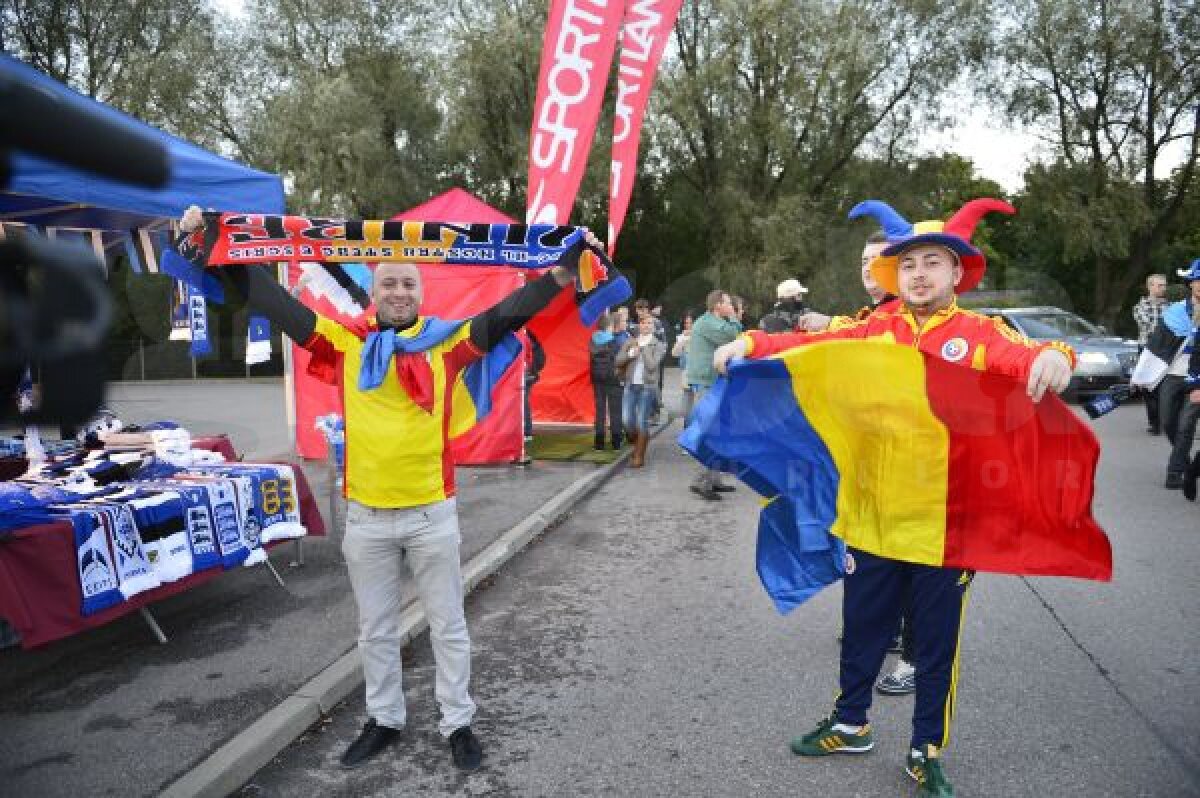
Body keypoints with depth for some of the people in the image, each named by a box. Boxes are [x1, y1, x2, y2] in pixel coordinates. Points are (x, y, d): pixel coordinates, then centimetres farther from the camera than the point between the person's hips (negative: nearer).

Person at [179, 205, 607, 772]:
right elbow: (272, 301, 1)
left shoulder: (447, 341, -2)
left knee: (447, 626, 12)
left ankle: (458, 724, 29)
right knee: (375, 631, 17)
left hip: (432, 514, -1)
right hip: (366, 518, 2)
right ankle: (384, 721, 37)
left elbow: (513, 310, -7)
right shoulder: (345, 343, 1)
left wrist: (570, 261, -13)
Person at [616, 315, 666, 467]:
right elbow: (618, 361, 4)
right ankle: (637, 446, 28)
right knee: (627, 421, 1)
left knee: (642, 422, -4)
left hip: (648, 387, -3)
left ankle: (639, 456, 8)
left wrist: (644, 347, -7)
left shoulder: (658, 346, 1)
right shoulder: (630, 343, 11)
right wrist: (631, 353, -10)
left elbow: (652, 365, -13)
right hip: (630, 386, 3)